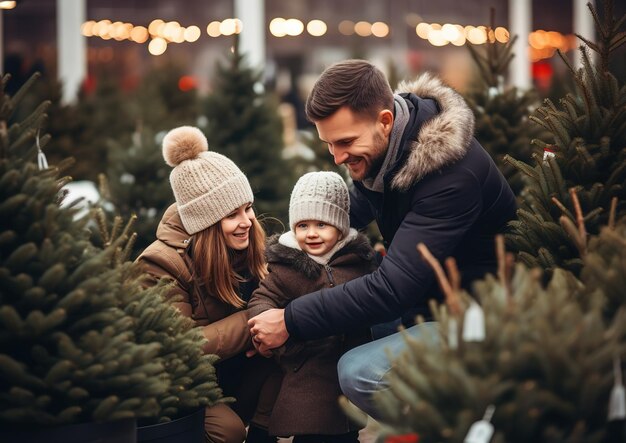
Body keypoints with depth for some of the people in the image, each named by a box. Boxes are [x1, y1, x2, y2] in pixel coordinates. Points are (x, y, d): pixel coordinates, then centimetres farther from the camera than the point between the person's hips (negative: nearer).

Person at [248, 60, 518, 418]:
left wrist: (290, 321, -29)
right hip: (424, 297, 9)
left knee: (359, 373, -26)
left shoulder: (453, 172, -31)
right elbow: (355, 210, 19)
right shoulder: (379, 150, -4)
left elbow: (394, 287, -33)